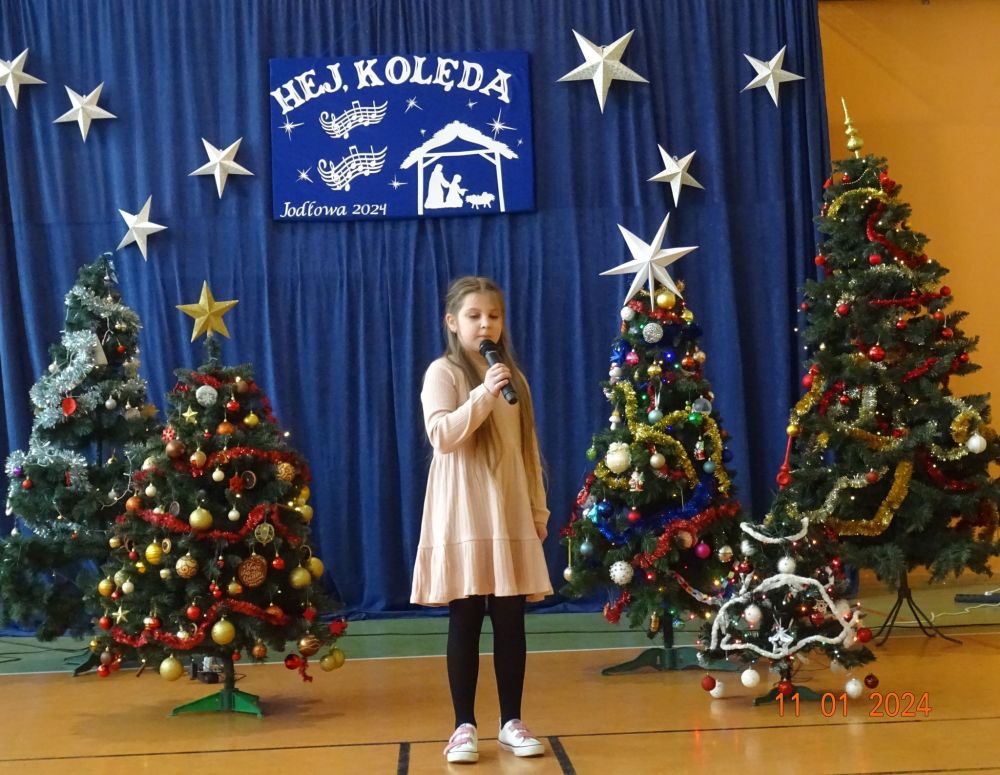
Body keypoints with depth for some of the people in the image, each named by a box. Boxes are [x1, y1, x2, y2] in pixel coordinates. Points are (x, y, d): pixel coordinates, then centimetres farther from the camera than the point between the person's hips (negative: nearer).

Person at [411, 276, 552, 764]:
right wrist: (483, 395, -25)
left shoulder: (512, 376, 13)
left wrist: (539, 508, 14)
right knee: (465, 621, 0)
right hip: (463, 515, -4)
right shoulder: (442, 372, -3)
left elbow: (528, 449, 15)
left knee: (510, 621, 6)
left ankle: (511, 722, 17)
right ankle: (465, 726, 10)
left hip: (510, 513, 4)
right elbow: (441, 436, -17)